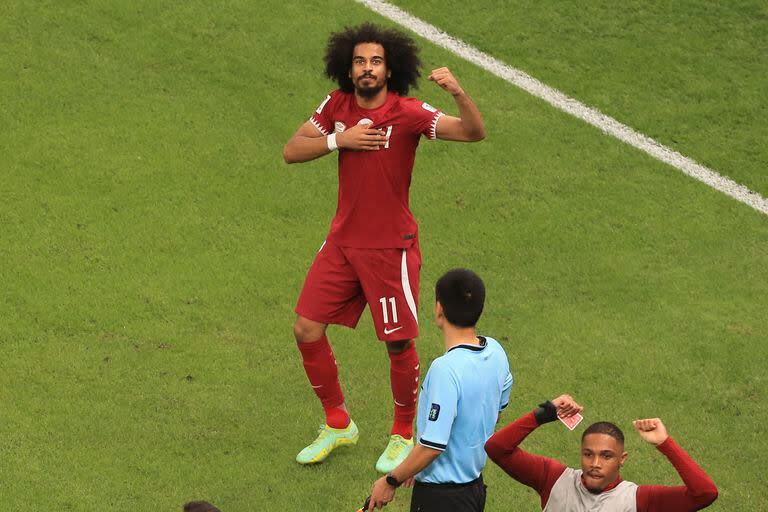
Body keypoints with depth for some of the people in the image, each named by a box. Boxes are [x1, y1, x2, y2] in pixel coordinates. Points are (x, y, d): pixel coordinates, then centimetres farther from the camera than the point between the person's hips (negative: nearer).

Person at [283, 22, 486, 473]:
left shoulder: (408, 113, -17)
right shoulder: (337, 106, -1)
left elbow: (474, 132, -27)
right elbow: (291, 152, 2)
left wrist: (458, 93, -47)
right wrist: (338, 140, -14)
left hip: (390, 247, -5)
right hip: (343, 241, 5)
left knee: (400, 344, 1)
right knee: (307, 330, 4)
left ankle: (404, 435, 25)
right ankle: (338, 424, 24)